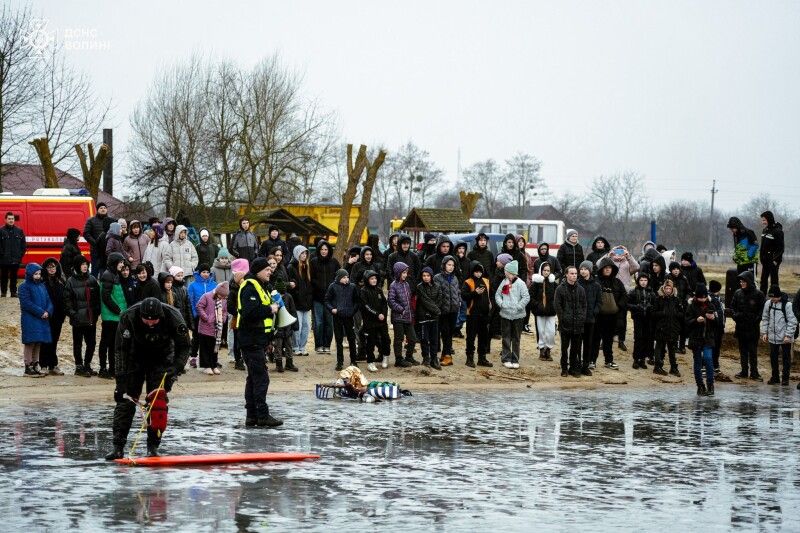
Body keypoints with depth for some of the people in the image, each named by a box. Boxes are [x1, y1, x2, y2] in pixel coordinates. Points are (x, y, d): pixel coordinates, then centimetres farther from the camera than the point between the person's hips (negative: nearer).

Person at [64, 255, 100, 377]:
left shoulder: (92, 279, 8)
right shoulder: (71, 281, -4)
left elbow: (98, 297, 11)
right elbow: (67, 299, -6)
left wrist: (97, 311, 2)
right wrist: (72, 313, -14)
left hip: (91, 317, 4)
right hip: (78, 318, -4)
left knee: (91, 343, 9)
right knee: (78, 343, 3)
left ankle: (87, 365, 22)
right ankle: (79, 366, 10)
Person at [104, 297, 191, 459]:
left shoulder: (173, 317, -29)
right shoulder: (128, 317, -30)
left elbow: (183, 347, -16)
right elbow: (121, 349, -22)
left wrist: (172, 372, -28)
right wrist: (121, 381, -26)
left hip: (162, 358, 0)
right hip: (135, 357, 0)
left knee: (158, 400, -11)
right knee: (125, 399, -8)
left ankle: (153, 447, -3)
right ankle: (118, 447, -4)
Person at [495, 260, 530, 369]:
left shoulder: (520, 283, -10)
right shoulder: (504, 282, 4)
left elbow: (526, 297, -11)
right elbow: (497, 294, 11)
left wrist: (518, 307, -16)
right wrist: (501, 304, -5)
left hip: (517, 315, -3)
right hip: (505, 314, 4)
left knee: (516, 338, 6)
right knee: (506, 338, 6)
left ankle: (515, 360, 12)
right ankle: (506, 359, 12)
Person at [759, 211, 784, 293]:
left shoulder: (777, 231, -13)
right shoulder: (764, 230, 11)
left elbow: (780, 248, -15)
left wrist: (776, 260, -18)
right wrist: (761, 259, 14)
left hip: (773, 260, -8)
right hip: (765, 260, 8)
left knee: (774, 279, -5)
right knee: (763, 280, 12)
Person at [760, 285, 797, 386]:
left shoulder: (787, 305, -15)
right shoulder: (768, 304, 1)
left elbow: (792, 321, -12)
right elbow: (765, 319, 11)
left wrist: (788, 335, -15)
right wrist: (764, 332, 5)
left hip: (785, 338, -5)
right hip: (773, 336, 5)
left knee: (786, 358, 5)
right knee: (773, 357, 11)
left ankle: (785, 378, 13)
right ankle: (775, 377, 23)